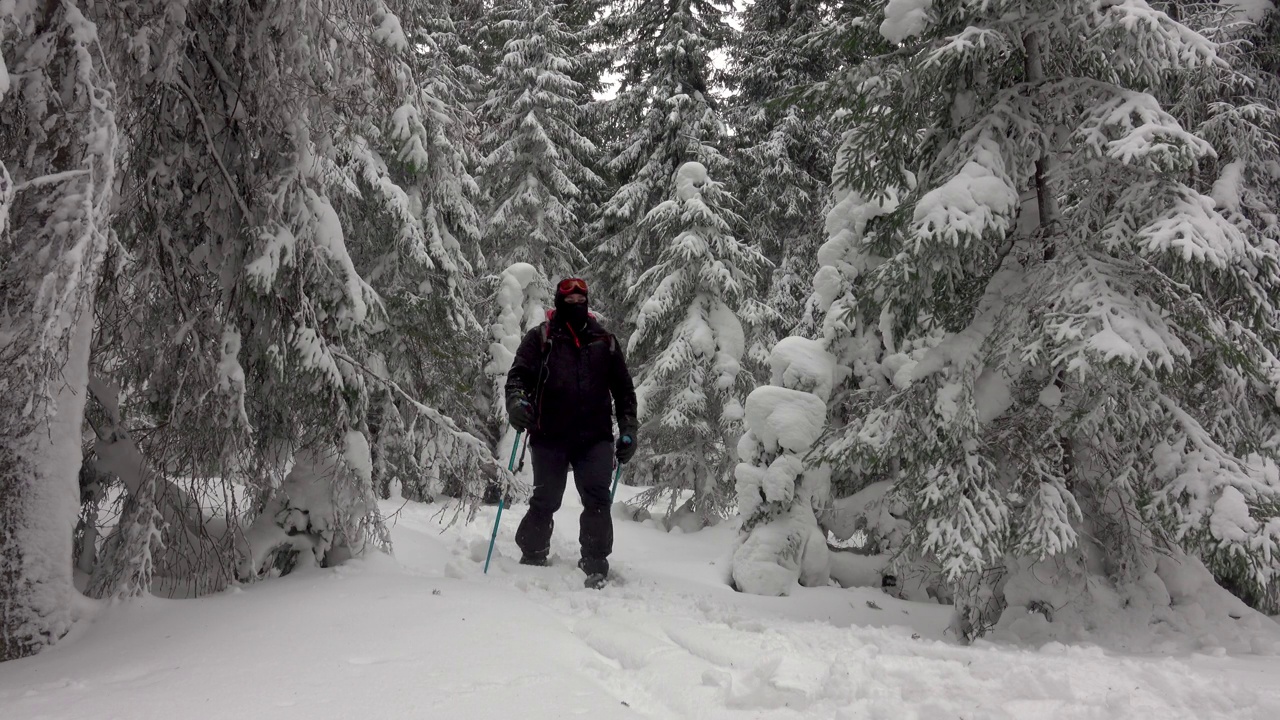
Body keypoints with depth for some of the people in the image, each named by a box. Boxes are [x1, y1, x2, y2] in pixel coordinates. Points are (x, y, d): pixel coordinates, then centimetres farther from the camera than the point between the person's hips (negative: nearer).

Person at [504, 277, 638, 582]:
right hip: (550, 435, -1)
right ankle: (532, 559, 20)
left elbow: (624, 389, 17)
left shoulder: (604, 341, 14)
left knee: (598, 500, -8)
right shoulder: (540, 337, 8)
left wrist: (628, 430, 10)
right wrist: (517, 400, -22)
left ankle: (595, 563, 0)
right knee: (545, 501, 3)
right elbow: (518, 374, 0)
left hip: (595, 437, 1)